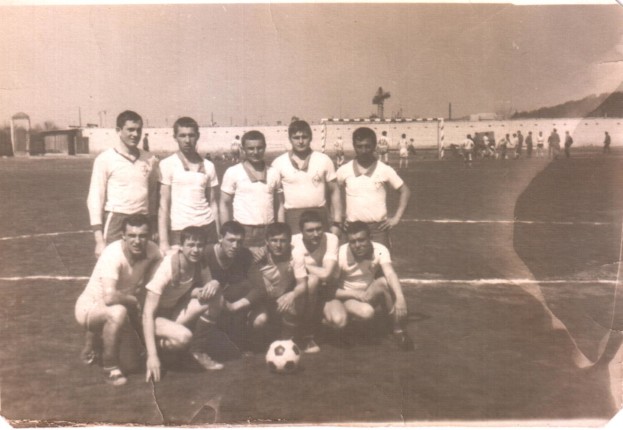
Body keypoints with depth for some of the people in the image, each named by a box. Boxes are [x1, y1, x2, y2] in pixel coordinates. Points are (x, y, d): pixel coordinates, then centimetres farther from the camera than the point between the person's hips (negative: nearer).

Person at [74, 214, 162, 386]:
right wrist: (133, 301, -25)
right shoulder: (113, 255, -31)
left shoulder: (152, 250, -13)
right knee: (117, 312, -39)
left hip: (123, 306, 7)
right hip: (90, 307, -6)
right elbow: (109, 297, -40)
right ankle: (110, 368, -16)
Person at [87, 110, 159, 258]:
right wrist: (99, 239, -8)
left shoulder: (150, 160, 9)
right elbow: (95, 198, -3)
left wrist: (154, 231, 13)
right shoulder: (105, 159, -2)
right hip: (115, 222, -3)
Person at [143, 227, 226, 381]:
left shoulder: (200, 264, -9)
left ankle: (199, 350, -6)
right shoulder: (167, 268, -27)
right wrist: (152, 356, -35)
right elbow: (148, 313, -29)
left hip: (176, 311, 6)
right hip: (156, 316, -6)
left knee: (216, 298, -18)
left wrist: (214, 284, -29)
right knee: (184, 337, -36)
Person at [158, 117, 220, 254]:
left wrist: (218, 236, 6)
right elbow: (164, 204, -3)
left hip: (207, 227, 3)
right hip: (179, 230, -3)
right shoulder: (167, 164, -1)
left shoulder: (208, 166, 8)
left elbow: (213, 203, 11)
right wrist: (163, 241, -9)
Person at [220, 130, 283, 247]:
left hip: (268, 230, 2)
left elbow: (279, 204, 12)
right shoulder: (233, 172, 0)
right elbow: (224, 204, 2)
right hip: (243, 231, -2)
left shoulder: (273, 173, 9)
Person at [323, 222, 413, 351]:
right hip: (345, 296, -3)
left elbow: (390, 273, -34)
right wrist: (356, 294, -29)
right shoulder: (340, 254, -20)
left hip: (368, 296, 3)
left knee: (384, 282, -30)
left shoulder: (379, 250, -17)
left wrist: (400, 297, -52)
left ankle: (399, 329, -16)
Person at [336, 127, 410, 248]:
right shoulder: (344, 171, 1)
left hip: (378, 227, -1)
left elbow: (405, 191, 5)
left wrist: (396, 218, -2)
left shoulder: (384, 170, -2)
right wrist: (338, 215, 7)